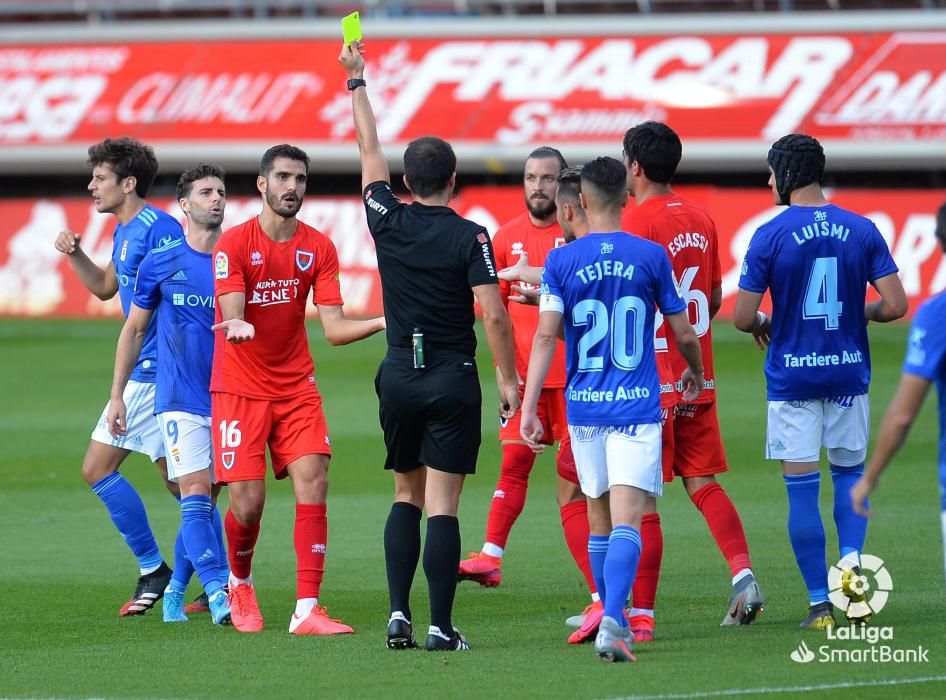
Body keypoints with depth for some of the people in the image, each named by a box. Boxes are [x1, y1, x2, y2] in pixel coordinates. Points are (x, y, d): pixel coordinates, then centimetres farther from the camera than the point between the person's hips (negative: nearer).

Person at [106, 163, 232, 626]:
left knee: (203, 500, 8)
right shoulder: (160, 264, 0)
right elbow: (135, 329, 10)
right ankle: (217, 592, -19)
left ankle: (176, 589, 22)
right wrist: (117, 395, 9)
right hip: (179, 400, -3)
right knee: (196, 496, -13)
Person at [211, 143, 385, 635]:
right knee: (247, 503, -7)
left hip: (296, 387, 3)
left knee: (313, 484, -13)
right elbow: (232, 316, -19)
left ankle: (307, 609, -13)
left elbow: (334, 328, -3)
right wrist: (240, 326, -43)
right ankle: (239, 584, 25)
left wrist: (382, 322, -21)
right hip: (240, 390, -3)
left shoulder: (319, 248, 2)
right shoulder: (233, 243, -9)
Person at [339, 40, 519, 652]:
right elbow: (494, 315, -14)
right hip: (453, 382, -3)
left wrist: (357, 80, 24)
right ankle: (441, 627, -8)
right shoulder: (470, 238, -8)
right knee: (443, 505, -4)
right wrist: (510, 380, -5)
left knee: (407, 496, 16)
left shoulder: (389, 222, 1)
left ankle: (399, 614, 4)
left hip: (399, 377, 3)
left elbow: (369, 148, 14)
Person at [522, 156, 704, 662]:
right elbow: (684, 334, 5)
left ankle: (614, 617, 29)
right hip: (638, 408, -2)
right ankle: (612, 625, -27)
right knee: (626, 520, -10)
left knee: (599, 517, 17)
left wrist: (528, 407, -7)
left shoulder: (561, 261, -1)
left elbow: (546, 335, -9)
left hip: (584, 407, 2)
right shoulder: (650, 256, -1)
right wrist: (695, 373, 26)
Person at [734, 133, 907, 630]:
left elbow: (743, 317, -9)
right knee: (850, 471, 19)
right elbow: (895, 305, -4)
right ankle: (851, 557, -7)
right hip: (849, 373, 3)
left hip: (791, 377, -3)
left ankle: (820, 604, 2)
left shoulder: (769, 236, -9)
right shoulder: (862, 230, -1)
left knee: (802, 489, 2)